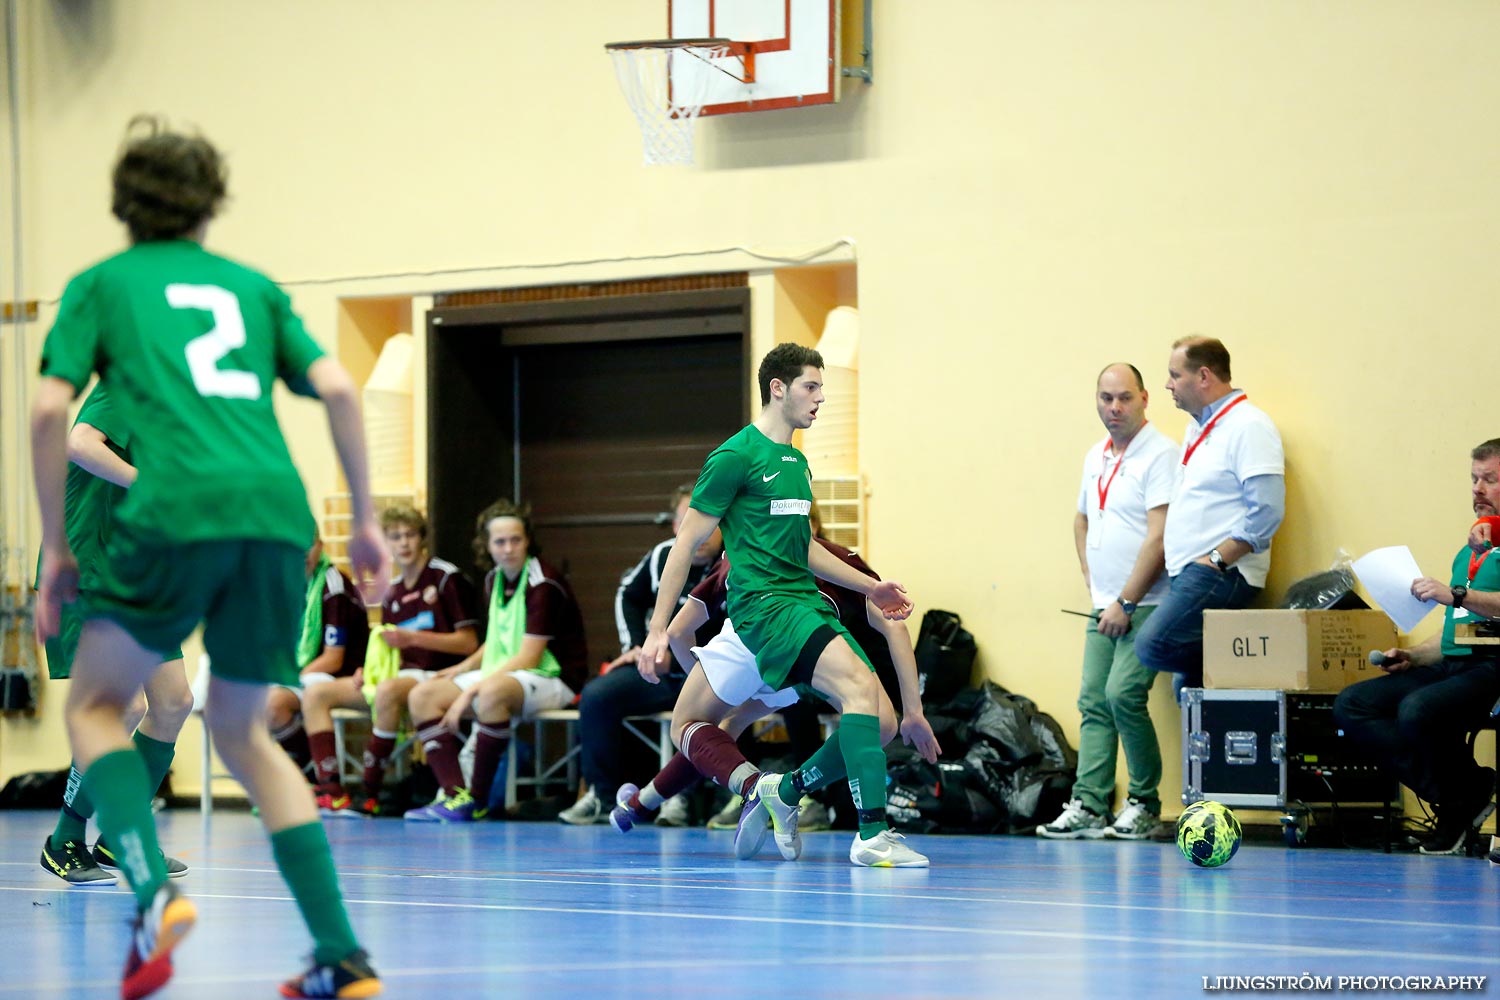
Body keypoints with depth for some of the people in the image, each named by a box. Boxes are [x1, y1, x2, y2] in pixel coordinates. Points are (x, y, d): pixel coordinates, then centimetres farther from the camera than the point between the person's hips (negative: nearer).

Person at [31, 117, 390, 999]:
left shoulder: (101, 284, 17)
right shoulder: (252, 285, 25)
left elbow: (51, 410, 6)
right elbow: (339, 388, 13)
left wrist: (55, 546, 12)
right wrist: (366, 519, 19)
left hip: (178, 507, -4)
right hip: (277, 510, 4)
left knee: (96, 705, 12)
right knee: (241, 728, 18)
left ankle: (155, 891, -17)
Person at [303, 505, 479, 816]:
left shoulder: (446, 578, -4)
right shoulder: (391, 594, 17)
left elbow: (468, 642, -8)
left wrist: (413, 638, -15)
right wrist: (368, 670, -1)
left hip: (436, 675, -8)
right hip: (399, 674, 8)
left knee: (388, 690, -40)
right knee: (315, 694, -7)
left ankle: (369, 795, -32)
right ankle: (331, 793, -22)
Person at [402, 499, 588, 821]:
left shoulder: (543, 584, -15)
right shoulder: (494, 580, 10)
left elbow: (528, 658, -20)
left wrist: (472, 690, -23)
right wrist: (463, 668, 8)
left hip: (551, 680, -9)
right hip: (500, 676, 9)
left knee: (491, 694, -40)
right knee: (422, 695, -6)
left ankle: (479, 800, -28)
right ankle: (455, 794, -20)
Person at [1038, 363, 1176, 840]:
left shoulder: (1160, 454, -11)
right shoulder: (1095, 457, 14)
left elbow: (1159, 536, -17)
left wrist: (1125, 603, -17)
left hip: (1145, 606, -8)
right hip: (1105, 607, 8)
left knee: (1123, 694, -17)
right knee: (1093, 703, 1)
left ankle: (1145, 805, -4)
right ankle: (1088, 806, 0)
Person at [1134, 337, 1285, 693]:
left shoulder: (1248, 426, -10)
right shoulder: (1198, 428, 20)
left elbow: (1266, 512, -18)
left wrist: (1216, 559, -19)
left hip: (1222, 574, -9)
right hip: (1191, 573, 9)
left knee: (1154, 644, -24)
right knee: (1187, 685, 4)